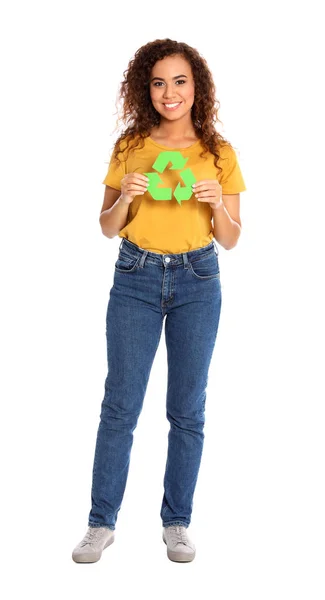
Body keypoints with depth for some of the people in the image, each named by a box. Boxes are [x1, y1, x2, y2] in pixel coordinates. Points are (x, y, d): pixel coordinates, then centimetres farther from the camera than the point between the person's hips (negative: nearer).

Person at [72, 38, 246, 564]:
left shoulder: (219, 153, 2)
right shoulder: (130, 146, 3)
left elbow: (230, 240, 4)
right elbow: (108, 228, 7)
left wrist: (217, 205, -15)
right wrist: (125, 197, -13)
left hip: (197, 283, 0)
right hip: (136, 278, 0)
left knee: (187, 410, 5)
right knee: (120, 404, 1)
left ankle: (177, 523, 18)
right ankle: (102, 523, 13)